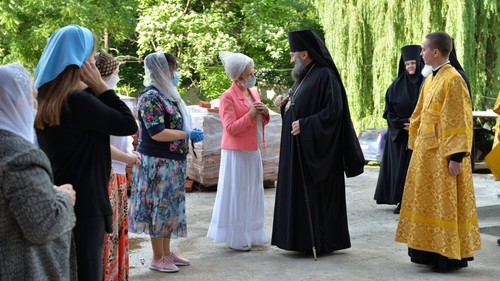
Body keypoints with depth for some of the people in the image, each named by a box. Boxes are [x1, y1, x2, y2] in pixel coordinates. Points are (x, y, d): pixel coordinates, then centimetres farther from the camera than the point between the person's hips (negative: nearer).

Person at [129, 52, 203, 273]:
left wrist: (190, 134, 6)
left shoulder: (166, 94, 12)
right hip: (157, 163, -9)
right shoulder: (151, 96, -16)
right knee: (159, 207, -1)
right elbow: (157, 132, -23)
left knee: (170, 206, 14)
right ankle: (157, 258, 8)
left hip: (172, 162, 9)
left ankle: (166, 253, 23)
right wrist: (188, 134, -16)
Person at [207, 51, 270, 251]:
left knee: (252, 192, 11)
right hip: (236, 152, -8)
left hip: (253, 152, 8)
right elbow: (230, 128, -16)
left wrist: (264, 114, 0)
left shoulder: (254, 93, 12)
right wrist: (250, 115, -21)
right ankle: (235, 238, 6)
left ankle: (250, 235, 20)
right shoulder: (228, 97, -11)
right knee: (236, 193, -2)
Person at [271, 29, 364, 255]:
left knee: (316, 194, -2)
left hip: (315, 149, -10)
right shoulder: (304, 76, 13)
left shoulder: (325, 76, -16)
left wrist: (304, 125, -23)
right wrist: (285, 103, 4)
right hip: (299, 149, 10)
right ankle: (304, 237, 20)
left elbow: (333, 111, -22)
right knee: (299, 192, 12)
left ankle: (319, 241, 7)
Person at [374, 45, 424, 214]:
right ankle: (401, 201, 7)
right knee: (400, 167, 1)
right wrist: (402, 124, -10)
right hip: (399, 134, 1)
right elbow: (389, 109, 3)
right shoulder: (398, 84, 3)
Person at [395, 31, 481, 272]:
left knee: (445, 202, -2)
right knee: (428, 200, 12)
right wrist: (416, 146, 16)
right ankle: (430, 250, 21)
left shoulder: (453, 80, -14)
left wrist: (456, 156, -20)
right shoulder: (430, 80, 12)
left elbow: (459, 121, -17)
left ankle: (451, 255, 6)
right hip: (426, 150, 9)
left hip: (443, 152, -9)